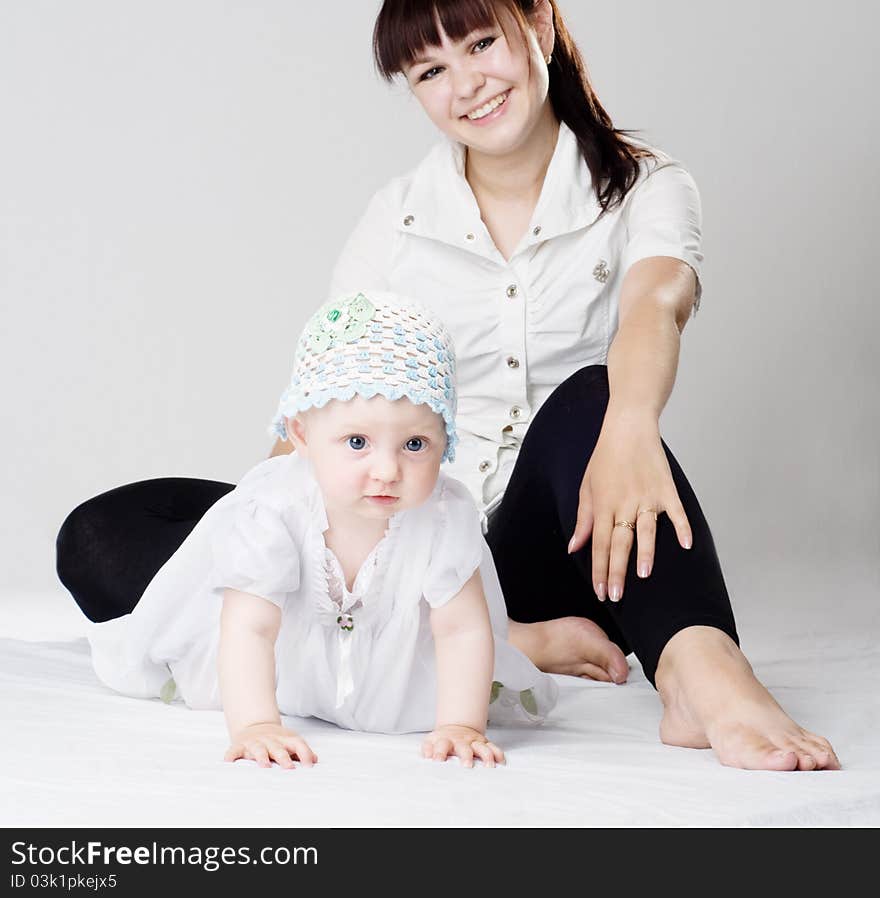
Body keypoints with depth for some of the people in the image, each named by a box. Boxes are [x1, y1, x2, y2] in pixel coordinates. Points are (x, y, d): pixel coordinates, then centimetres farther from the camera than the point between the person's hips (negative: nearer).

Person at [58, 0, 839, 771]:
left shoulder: (646, 186, 1)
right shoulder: (397, 219, 8)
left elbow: (656, 300, -22)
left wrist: (630, 424, -45)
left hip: (545, 551, -2)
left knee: (592, 396, -33)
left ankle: (702, 672, -56)